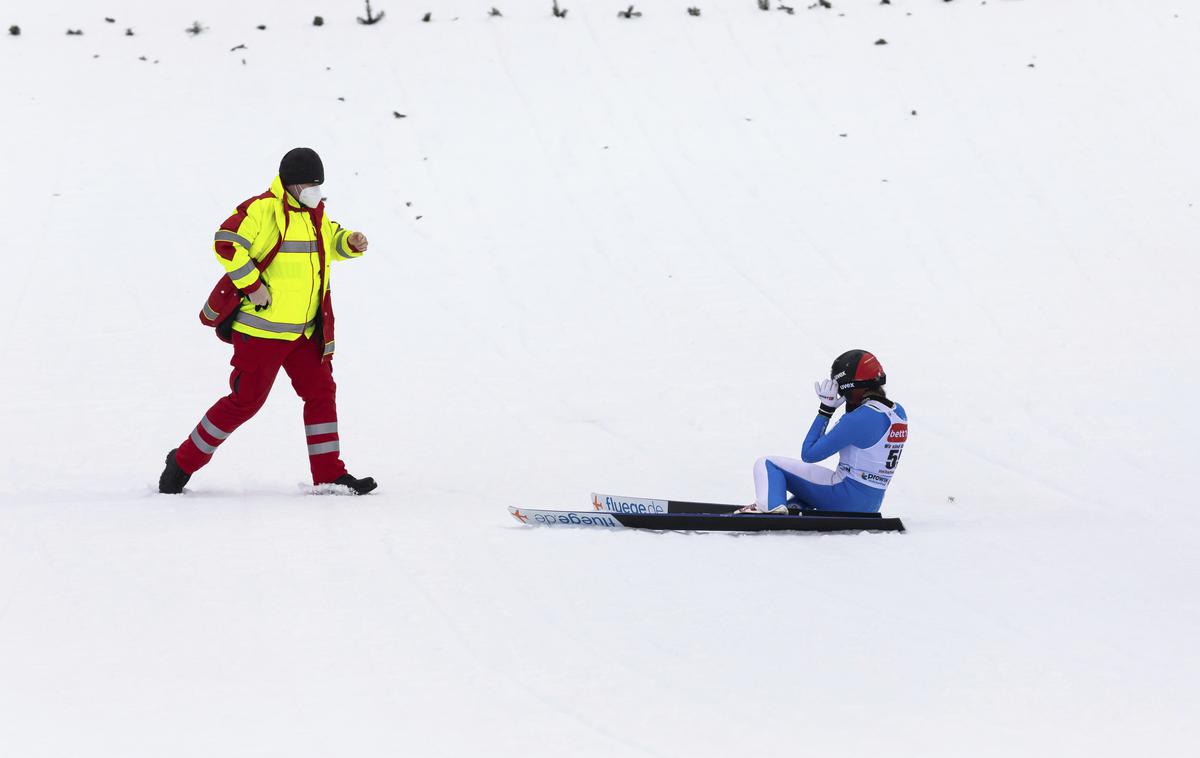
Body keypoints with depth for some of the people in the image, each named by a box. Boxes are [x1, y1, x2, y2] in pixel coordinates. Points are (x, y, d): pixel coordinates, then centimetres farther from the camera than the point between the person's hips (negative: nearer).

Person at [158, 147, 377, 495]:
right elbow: (226, 244, -25)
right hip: (261, 327, -8)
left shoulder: (314, 212, 12)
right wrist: (253, 285, -23)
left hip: (304, 330, 8)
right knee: (246, 400, -4)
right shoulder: (262, 209, -16)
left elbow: (331, 240, 28)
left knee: (321, 392, 4)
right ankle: (184, 461, 9)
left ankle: (329, 475, 9)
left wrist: (350, 242, 5)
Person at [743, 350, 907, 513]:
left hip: (844, 497, -9)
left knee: (767, 464, -2)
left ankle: (771, 507, -25)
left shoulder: (860, 418, -21)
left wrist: (826, 408, -10)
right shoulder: (898, 412, 4)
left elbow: (809, 454, -15)